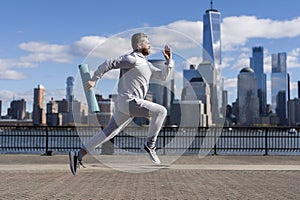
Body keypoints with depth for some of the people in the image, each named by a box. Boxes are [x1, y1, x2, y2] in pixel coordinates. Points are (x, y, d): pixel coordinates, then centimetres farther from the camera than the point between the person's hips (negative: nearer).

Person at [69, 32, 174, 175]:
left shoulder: (145, 63, 21)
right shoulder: (132, 59, -10)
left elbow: (163, 75, 24)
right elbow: (109, 63, -15)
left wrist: (169, 60, 11)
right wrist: (94, 80, -15)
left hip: (125, 104, 10)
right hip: (128, 101, -10)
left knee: (109, 132, 11)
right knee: (161, 111, -14)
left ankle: (78, 155, 13)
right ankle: (150, 144, -9)